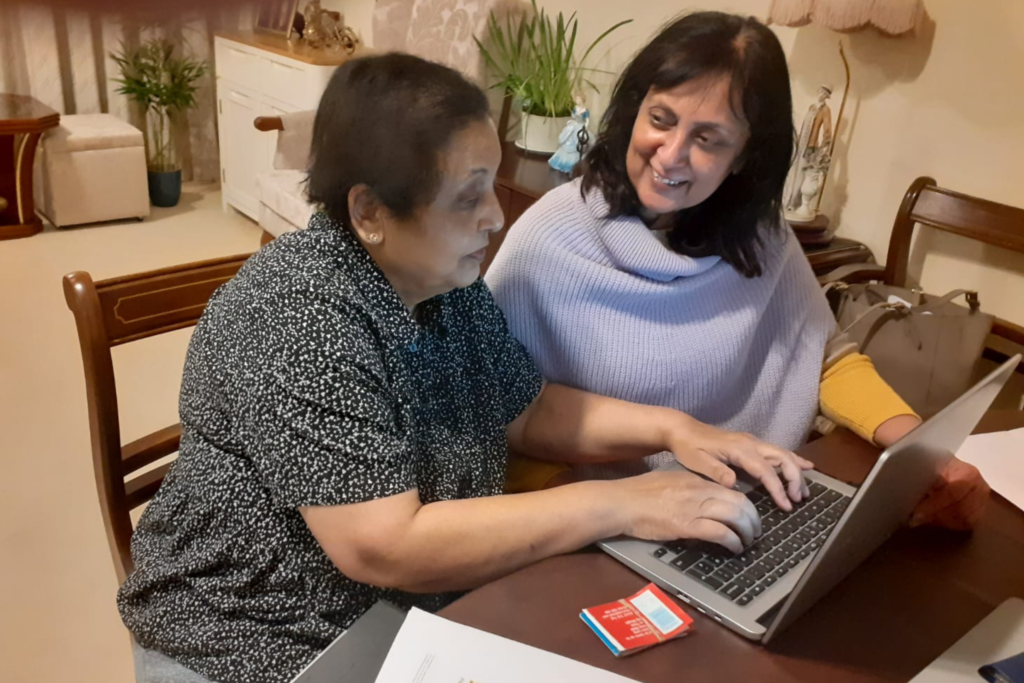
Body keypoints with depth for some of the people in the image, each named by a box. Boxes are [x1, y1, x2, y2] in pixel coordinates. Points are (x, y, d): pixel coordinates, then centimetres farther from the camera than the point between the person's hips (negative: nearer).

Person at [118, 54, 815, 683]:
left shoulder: (446, 282, -3)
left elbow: (528, 409, 7)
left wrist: (672, 428, -7)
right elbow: (387, 549, -30)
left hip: (416, 615, 6)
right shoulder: (298, 322, -27)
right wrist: (618, 506, -26)